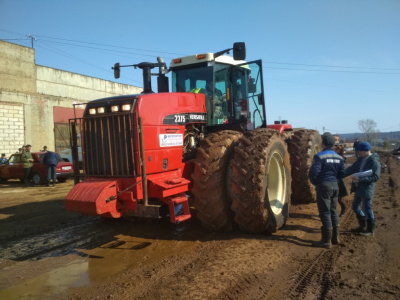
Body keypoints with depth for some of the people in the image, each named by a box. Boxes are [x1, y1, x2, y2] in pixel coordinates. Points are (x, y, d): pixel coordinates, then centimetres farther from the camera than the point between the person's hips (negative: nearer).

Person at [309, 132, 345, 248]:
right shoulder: (339, 157, 6)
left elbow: (313, 172, -22)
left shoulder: (320, 156, -15)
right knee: (333, 212, 17)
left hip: (323, 186, -7)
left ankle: (326, 241, 5)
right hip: (335, 186, 7)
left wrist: (314, 182, -3)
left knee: (325, 213, -1)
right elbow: (342, 173, 6)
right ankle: (335, 237, 27)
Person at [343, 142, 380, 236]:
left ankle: (370, 230, 21)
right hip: (359, 188, 9)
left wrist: (360, 179, -26)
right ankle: (362, 226, 34)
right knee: (355, 206, 17)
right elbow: (351, 169, 6)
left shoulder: (374, 161, -17)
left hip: (367, 189, -8)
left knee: (367, 208, 2)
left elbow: (375, 177, -21)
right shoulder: (360, 159, 6)